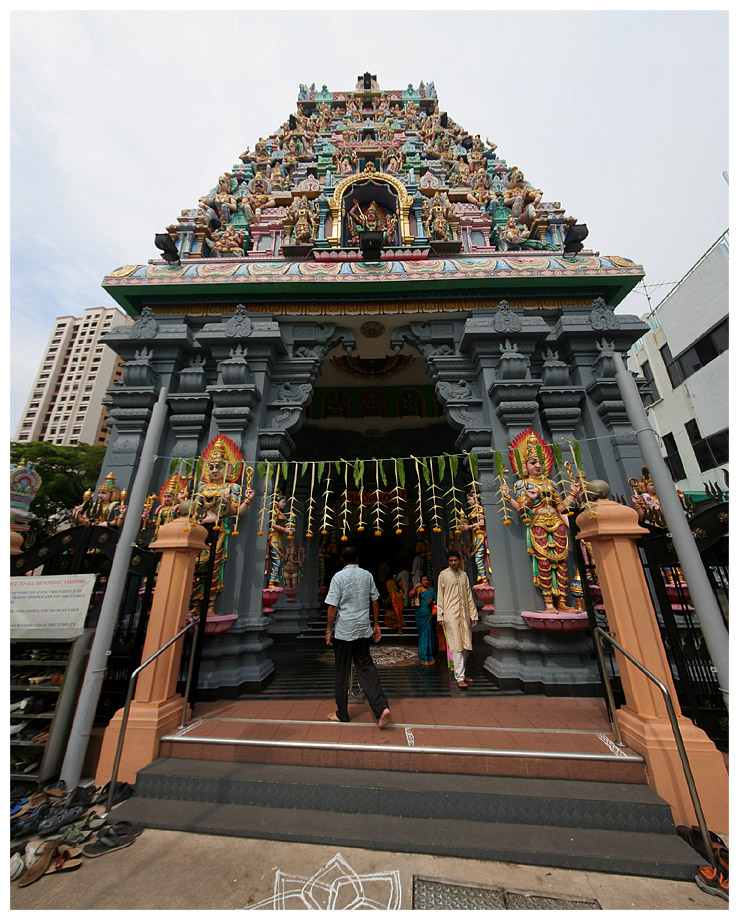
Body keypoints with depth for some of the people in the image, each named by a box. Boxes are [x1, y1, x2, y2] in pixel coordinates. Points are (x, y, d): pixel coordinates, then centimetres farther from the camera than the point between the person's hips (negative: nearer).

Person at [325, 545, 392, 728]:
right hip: (363, 629, 4)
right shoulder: (367, 575, 2)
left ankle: (342, 714, 24)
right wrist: (376, 624, 16)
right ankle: (381, 707, 0)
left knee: (342, 672, 11)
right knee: (366, 667, 12)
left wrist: (328, 630, -2)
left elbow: (333, 607, -12)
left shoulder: (339, 577, -11)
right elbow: (375, 601, 7)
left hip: (343, 630, -4)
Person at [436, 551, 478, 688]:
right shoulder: (443, 575, 0)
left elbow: (469, 595, 15)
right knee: (456, 645, -7)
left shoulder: (464, 575, 12)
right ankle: (459, 677, -2)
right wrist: (440, 616, -5)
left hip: (464, 614, 5)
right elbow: (440, 596, 0)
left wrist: (473, 614, 11)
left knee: (465, 645, 8)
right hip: (451, 613, -5)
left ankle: (461, 673, 21)